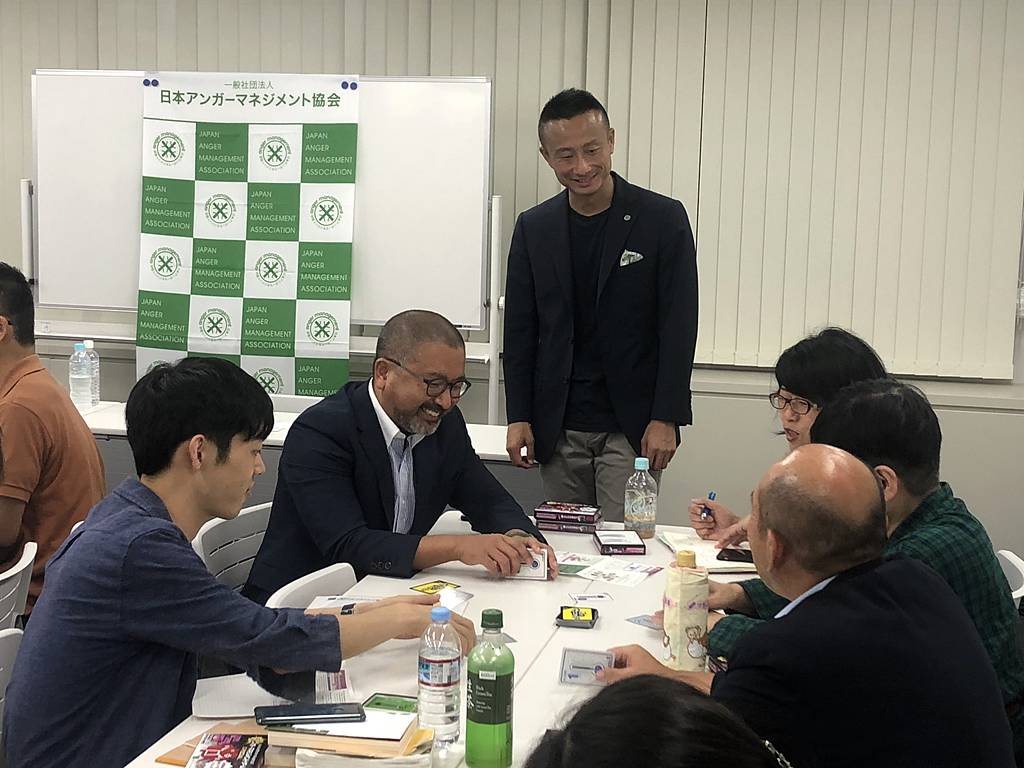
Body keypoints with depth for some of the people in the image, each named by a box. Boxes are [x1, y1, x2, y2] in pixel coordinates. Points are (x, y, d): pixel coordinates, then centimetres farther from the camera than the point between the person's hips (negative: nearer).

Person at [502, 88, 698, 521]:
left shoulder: (663, 219, -4)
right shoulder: (533, 228, 6)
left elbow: (679, 326, -5)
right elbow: (520, 329, 8)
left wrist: (665, 419, -10)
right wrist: (519, 417, 3)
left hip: (632, 426, -3)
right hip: (558, 428, 3)